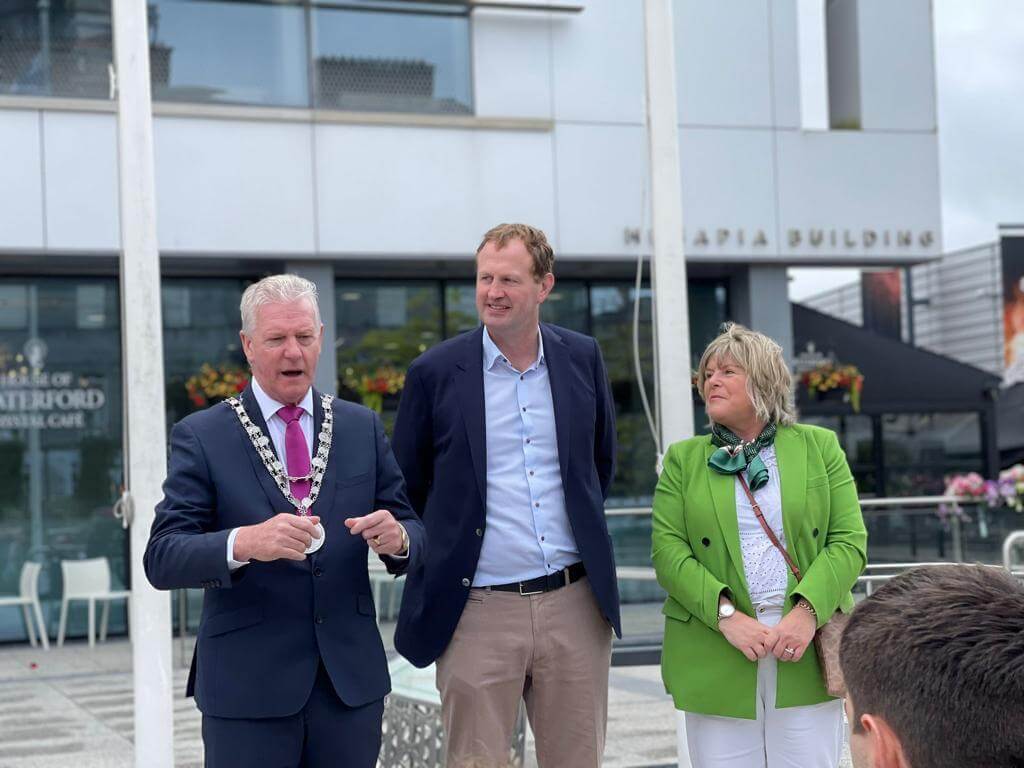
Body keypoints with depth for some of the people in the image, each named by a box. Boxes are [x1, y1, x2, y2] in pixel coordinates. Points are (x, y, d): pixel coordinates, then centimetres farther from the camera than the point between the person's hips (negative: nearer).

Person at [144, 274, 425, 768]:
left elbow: (412, 534, 9)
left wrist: (396, 538, -15)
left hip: (351, 680, 3)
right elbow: (162, 559, -10)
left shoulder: (362, 428, 8)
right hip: (246, 688, -3)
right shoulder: (200, 437, -2)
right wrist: (243, 543, -28)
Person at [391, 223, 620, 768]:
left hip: (576, 602, 3)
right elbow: (405, 487, 8)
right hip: (478, 610, -2)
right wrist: (439, 552, 9)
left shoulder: (582, 358, 5)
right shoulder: (435, 372, -3)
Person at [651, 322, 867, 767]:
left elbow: (850, 540, 0)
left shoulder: (819, 447, 9)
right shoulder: (683, 459, 9)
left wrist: (807, 611, -15)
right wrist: (726, 615, -15)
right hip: (714, 659, 0)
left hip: (808, 651, 0)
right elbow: (667, 550, -1)